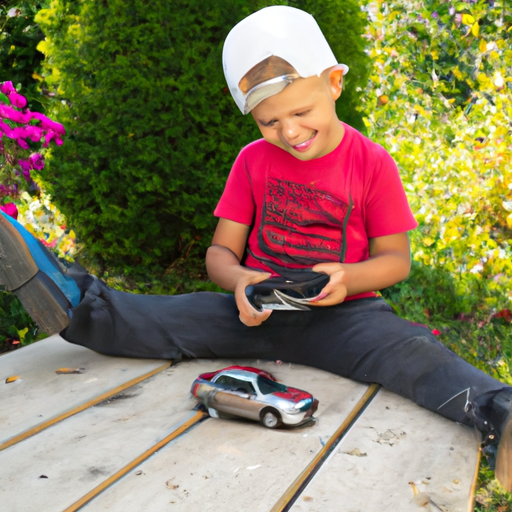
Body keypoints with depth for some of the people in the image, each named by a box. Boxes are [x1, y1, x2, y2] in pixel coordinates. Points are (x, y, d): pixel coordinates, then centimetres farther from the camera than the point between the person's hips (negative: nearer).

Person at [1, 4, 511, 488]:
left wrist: (350, 278, -20)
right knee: (175, 319, -19)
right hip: (258, 310, 4)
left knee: (408, 348, -32)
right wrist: (239, 281, -18)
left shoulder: (372, 163, -3)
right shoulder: (253, 160, 4)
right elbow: (220, 251, 6)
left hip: (342, 313, -3)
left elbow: (395, 258, 2)